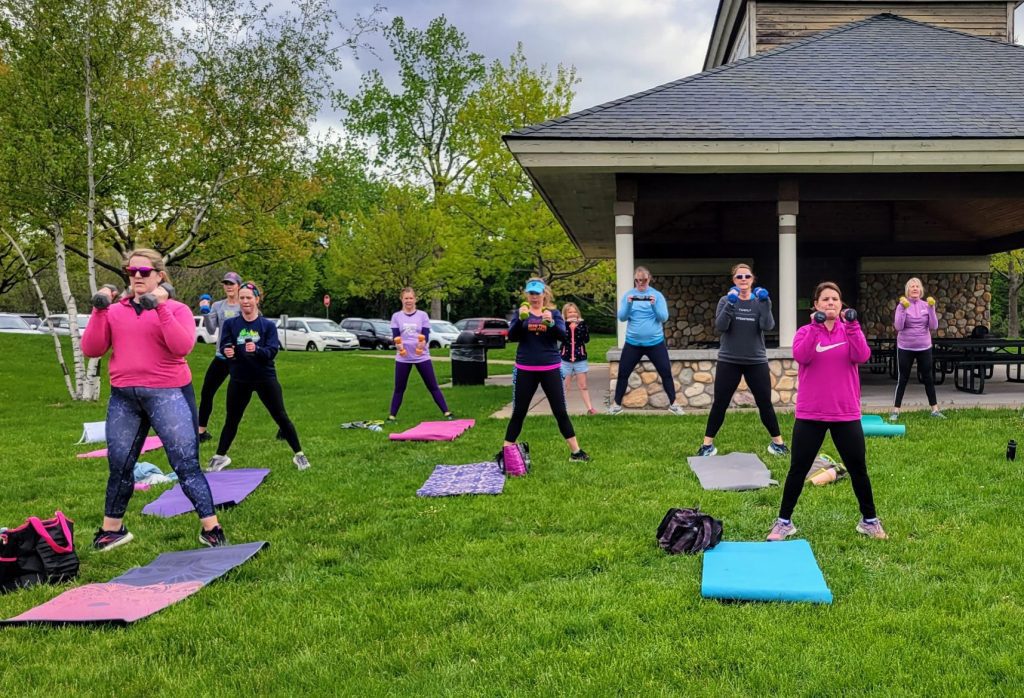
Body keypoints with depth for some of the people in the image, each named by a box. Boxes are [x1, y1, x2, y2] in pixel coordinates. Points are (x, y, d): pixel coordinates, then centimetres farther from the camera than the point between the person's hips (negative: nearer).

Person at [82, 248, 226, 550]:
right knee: (119, 466, 14)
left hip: (169, 394, -4)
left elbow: (182, 347, -17)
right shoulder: (115, 311, 11)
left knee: (186, 465, -5)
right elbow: (91, 350, 1)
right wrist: (98, 311, -7)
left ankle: (211, 529, 4)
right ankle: (112, 529, 30)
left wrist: (161, 308, -20)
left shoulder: (176, 308, 0)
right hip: (123, 397, 4)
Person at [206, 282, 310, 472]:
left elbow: (272, 351, -14)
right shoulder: (230, 324, -1)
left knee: (281, 417, 4)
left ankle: (299, 455, 13)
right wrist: (227, 352, -31)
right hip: (239, 379, 1)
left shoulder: (268, 325, -4)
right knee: (231, 419, 13)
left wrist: (257, 350, -34)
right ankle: (220, 456, 29)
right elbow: (224, 346, -8)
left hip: (265, 378, -1)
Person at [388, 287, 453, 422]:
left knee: (433, 386, 3)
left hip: (422, 357, 0)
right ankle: (392, 415, 15)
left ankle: (446, 412, 6)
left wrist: (422, 344, -27)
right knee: (399, 389, 6)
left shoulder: (423, 315, 3)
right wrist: (398, 346, -26)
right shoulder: (396, 316, 4)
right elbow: (395, 337, -4)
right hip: (403, 358, 0)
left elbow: (426, 336, -4)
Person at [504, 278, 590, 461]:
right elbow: (512, 337, -10)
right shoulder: (521, 313, 4)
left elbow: (563, 336, -11)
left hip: (551, 369, 0)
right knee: (518, 412, 4)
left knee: (560, 411, 5)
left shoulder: (554, 313, 4)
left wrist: (551, 323, -29)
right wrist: (521, 319, -26)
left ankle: (575, 451, 12)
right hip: (525, 370, 0)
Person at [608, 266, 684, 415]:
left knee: (666, 373, 2)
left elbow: (664, 318, -7)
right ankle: (616, 404, 17)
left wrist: (654, 305, -24)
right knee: (623, 373, 4)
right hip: (633, 343, 1)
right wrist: (629, 304, -21)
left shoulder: (657, 295, -1)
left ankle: (673, 404, 15)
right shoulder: (628, 295, 3)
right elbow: (621, 317, -4)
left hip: (655, 342, -1)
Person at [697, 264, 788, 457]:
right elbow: (720, 326, -15)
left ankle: (777, 442, 19)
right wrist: (730, 303, -24)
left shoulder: (760, 301, 4)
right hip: (728, 361, -1)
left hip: (756, 361, 1)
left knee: (765, 403, 4)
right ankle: (707, 444, 6)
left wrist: (765, 303, -21)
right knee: (720, 404, -1)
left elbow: (767, 326, -12)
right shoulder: (726, 300, 2)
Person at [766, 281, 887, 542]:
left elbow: (861, 356, -13)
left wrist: (853, 326, -22)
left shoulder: (850, 330, 6)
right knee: (798, 469, 4)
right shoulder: (806, 331, 1)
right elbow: (801, 356, -19)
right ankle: (784, 521, 15)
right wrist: (815, 327, -26)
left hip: (846, 414, 1)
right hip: (810, 415, -1)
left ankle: (869, 520, 26)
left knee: (858, 469, 9)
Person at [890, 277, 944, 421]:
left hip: (924, 348, 2)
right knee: (902, 379, 2)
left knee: (928, 378, 8)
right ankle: (895, 410, 8)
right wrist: (903, 309, -22)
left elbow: (934, 326, -5)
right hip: (905, 348, -2)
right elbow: (898, 327, -14)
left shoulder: (926, 305, 1)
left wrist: (932, 308, -15)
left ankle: (935, 409, 17)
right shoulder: (902, 305, -5)